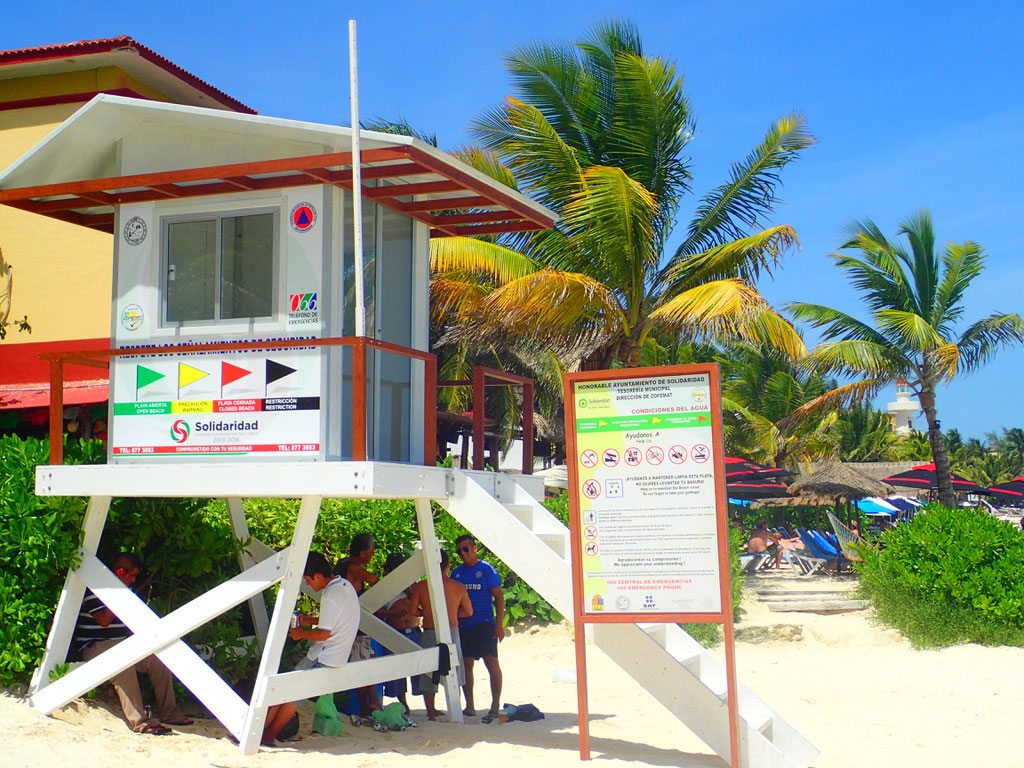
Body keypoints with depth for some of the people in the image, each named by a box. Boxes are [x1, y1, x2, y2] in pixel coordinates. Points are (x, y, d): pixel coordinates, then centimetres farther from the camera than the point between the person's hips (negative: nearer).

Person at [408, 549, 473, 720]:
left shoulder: (421, 586, -6)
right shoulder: (459, 587, -4)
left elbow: (413, 610, -3)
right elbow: (469, 611, 4)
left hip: (429, 633, -1)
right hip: (452, 631, 1)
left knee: (428, 674, 11)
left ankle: (431, 713, 12)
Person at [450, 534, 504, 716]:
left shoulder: (486, 569, -2)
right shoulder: (456, 573, 11)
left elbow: (499, 597, -3)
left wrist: (499, 624, -10)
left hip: (485, 624, -5)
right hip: (463, 625, 5)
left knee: (491, 662, -9)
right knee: (466, 665, 6)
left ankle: (495, 704, -1)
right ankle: (469, 706, 14)